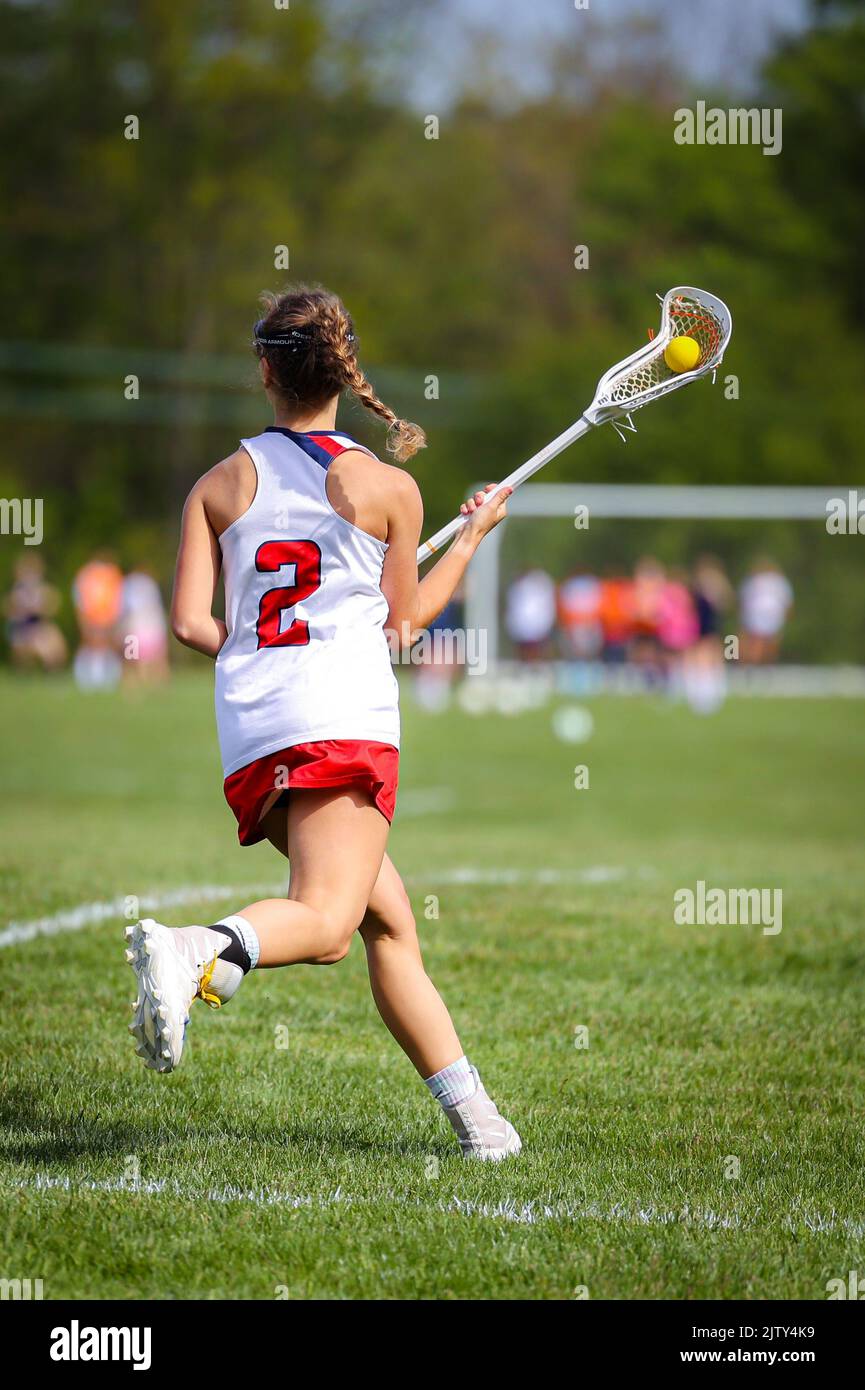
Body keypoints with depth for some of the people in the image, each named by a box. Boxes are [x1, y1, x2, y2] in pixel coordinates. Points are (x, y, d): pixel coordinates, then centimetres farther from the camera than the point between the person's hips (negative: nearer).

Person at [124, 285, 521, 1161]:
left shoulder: (219, 485, 12)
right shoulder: (386, 486, 6)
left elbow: (189, 621, 5)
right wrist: (473, 536, 29)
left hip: (250, 729, 5)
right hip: (344, 715, -5)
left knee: (390, 920, 15)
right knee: (325, 924, -19)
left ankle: (472, 1113, 13)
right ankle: (192, 953, -48)